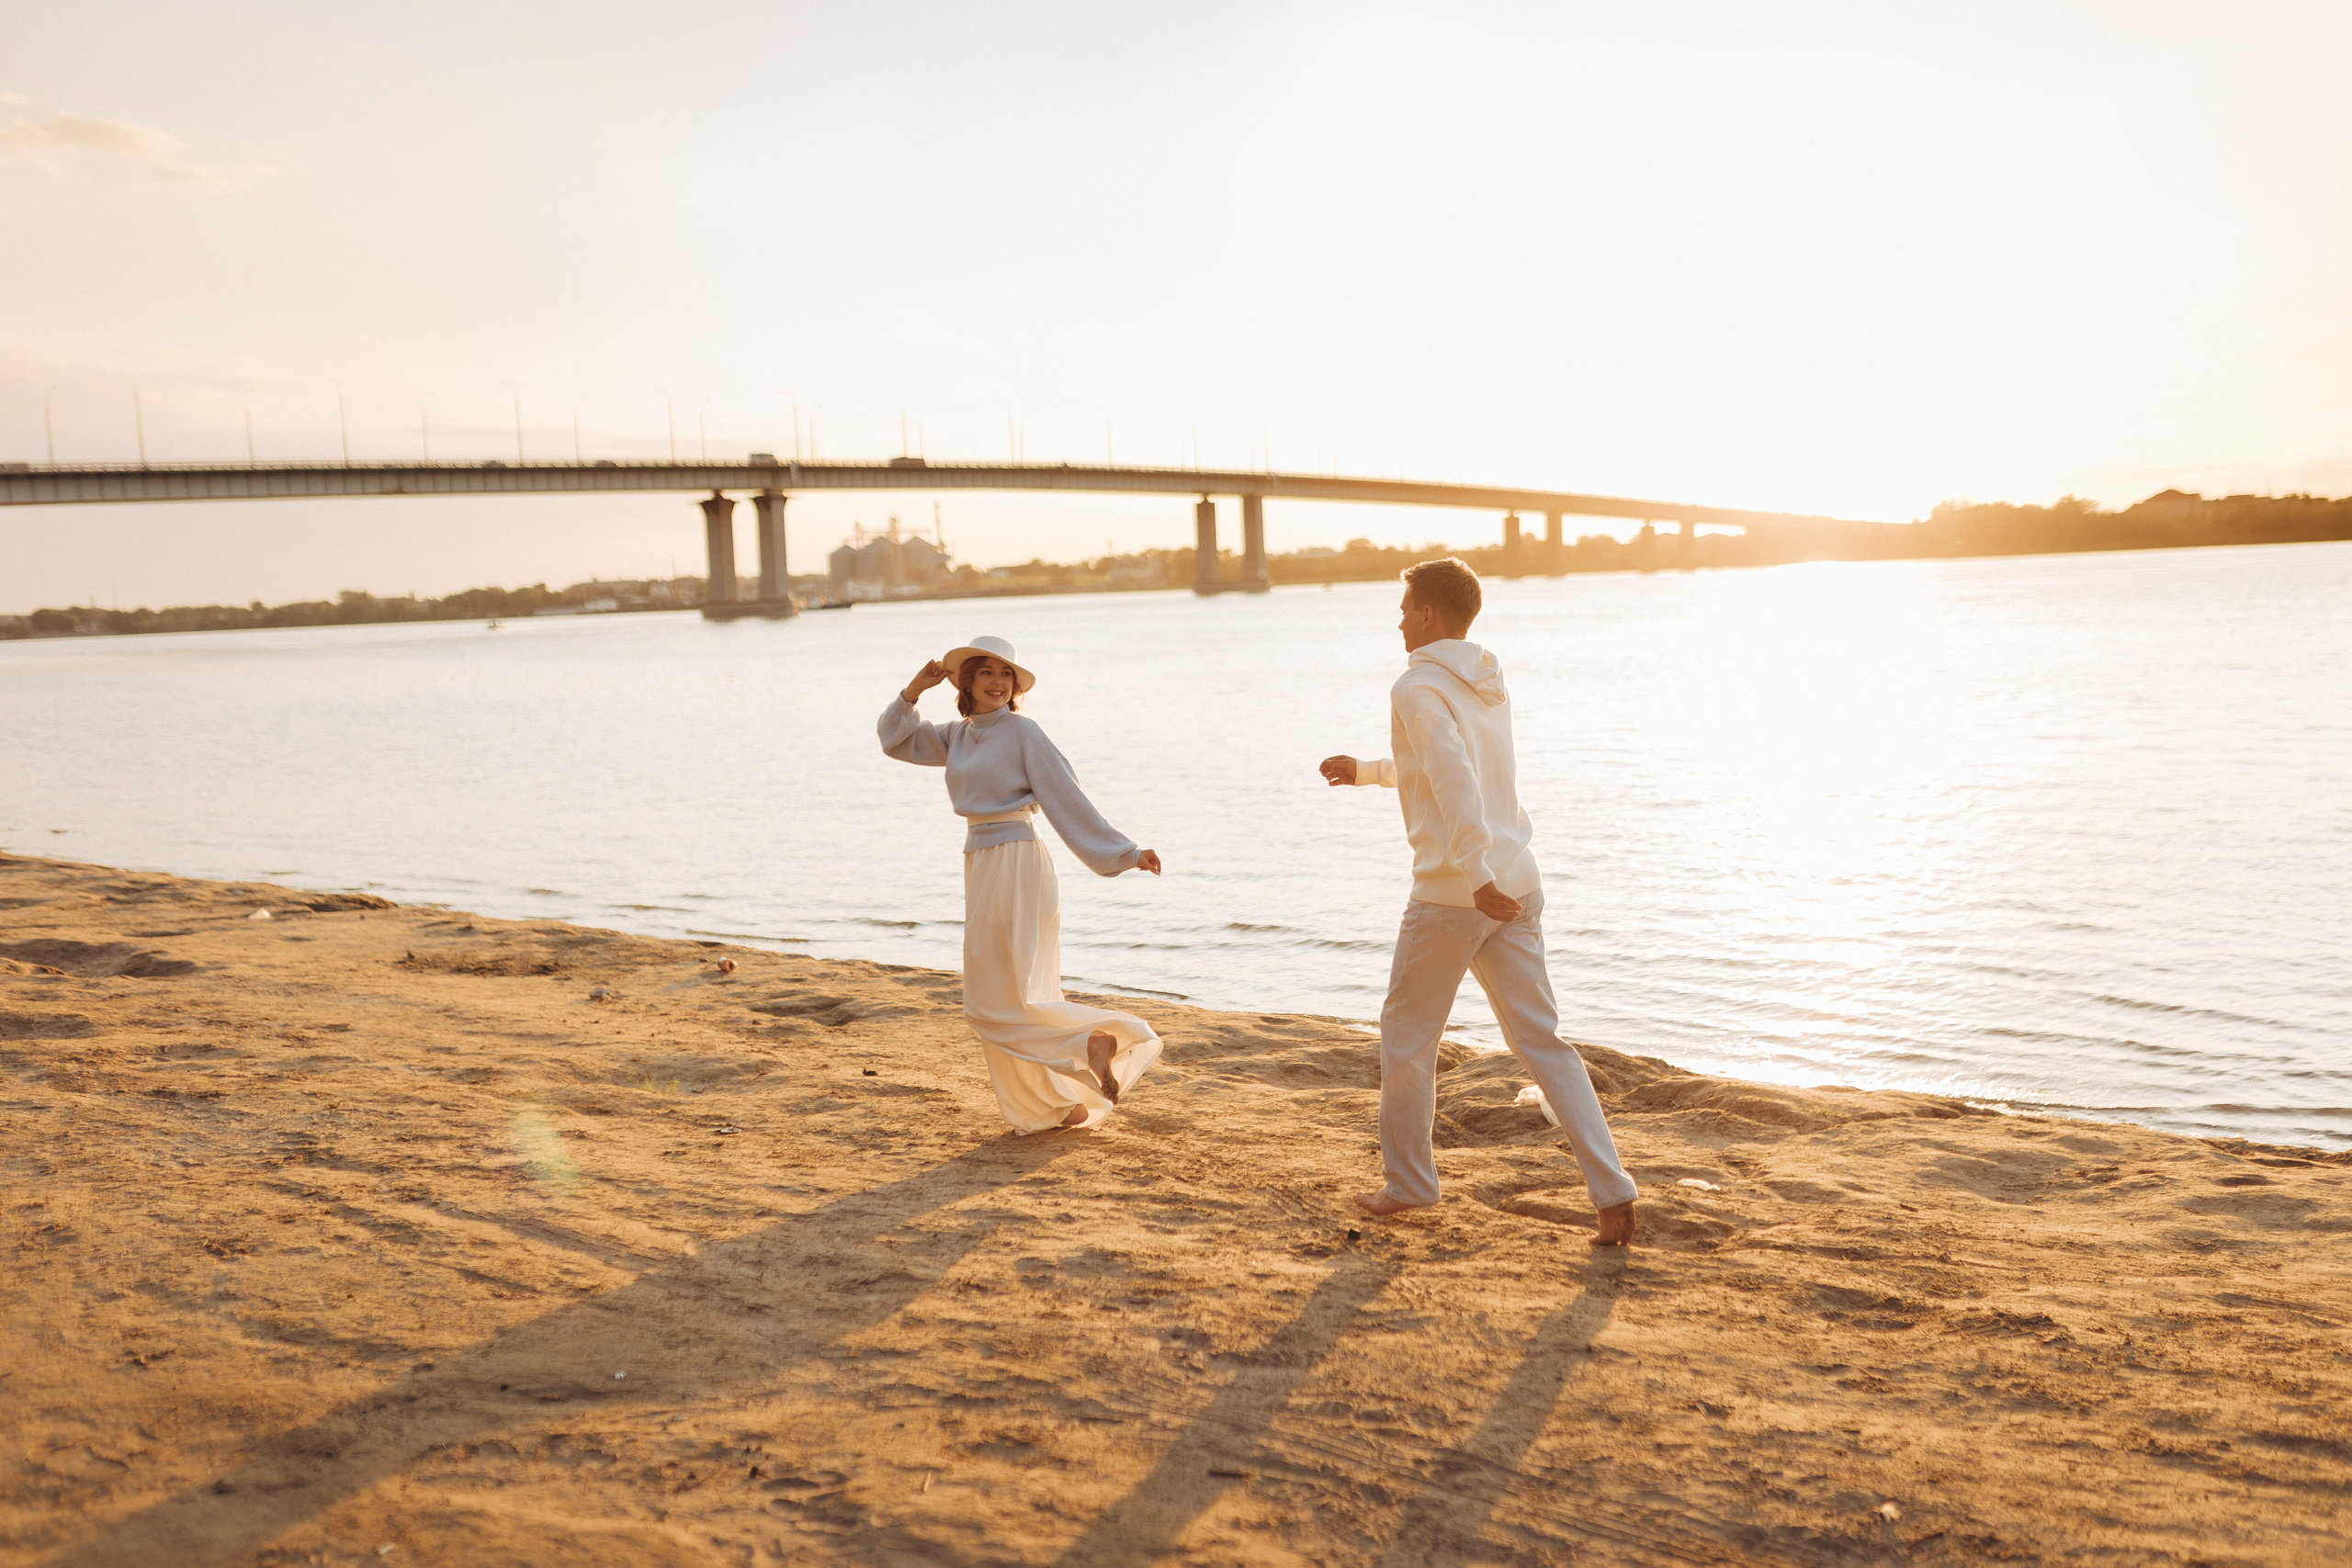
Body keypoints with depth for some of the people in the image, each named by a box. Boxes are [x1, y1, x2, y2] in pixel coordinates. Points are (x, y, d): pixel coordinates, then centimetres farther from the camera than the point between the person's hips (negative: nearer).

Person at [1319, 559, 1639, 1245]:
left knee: (1406, 1039, 11)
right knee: (1541, 1040, 7)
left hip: (1453, 894, -7)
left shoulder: (1418, 688, -10)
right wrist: (1366, 771, 40)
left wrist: (1477, 876, -29)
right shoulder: (1489, 685, 16)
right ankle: (1612, 1193, 0)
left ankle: (1408, 1182, 23)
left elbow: (1453, 782, -24)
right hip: (1517, 886, 8)